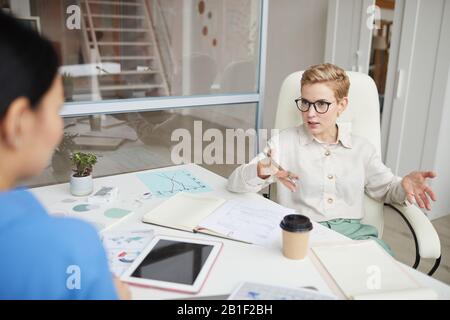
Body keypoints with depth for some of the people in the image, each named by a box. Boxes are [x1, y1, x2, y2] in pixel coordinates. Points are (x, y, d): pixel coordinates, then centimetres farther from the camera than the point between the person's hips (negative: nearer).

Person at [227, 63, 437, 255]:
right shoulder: (284, 142, 5)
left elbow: (386, 189, 23)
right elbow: (235, 183, -2)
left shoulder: (361, 148, 13)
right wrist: (260, 172, -26)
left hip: (354, 231, 3)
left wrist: (404, 185, -2)